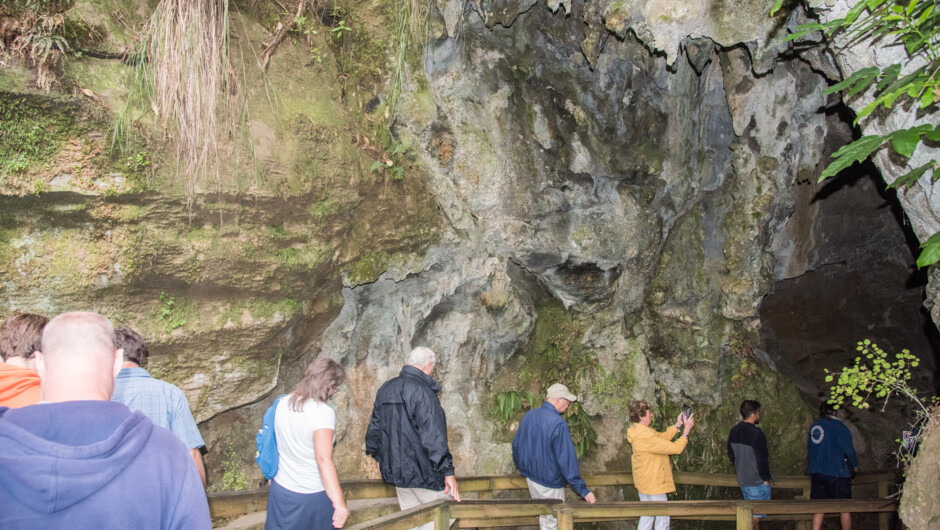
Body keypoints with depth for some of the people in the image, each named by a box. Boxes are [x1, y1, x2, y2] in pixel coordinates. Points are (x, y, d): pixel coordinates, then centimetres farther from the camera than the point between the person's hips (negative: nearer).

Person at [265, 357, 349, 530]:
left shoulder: (282, 403, -2)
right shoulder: (323, 413, -22)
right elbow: (324, 460, -29)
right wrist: (340, 504, -31)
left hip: (280, 490, 6)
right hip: (313, 495, -6)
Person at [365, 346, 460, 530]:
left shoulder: (385, 389, 11)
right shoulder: (422, 391, -15)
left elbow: (374, 428, 18)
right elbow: (433, 437, -21)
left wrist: (379, 458, 29)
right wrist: (448, 471, -18)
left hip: (395, 472, 8)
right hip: (422, 473, -8)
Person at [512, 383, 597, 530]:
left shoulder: (528, 416, 1)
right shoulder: (558, 424, -24)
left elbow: (516, 445, 12)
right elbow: (567, 459, -24)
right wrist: (582, 489, -19)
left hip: (530, 478, 7)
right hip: (549, 485, -7)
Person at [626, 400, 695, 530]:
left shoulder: (638, 431, 2)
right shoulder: (645, 437, -30)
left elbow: (663, 437, 11)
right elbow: (675, 448, -26)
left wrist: (677, 425, 3)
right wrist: (686, 430, -15)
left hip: (644, 483, 10)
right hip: (653, 484, -10)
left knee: (647, 516, 20)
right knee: (662, 519, 3)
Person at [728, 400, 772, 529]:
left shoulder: (734, 431, 5)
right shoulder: (756, 433, -20)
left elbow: (731, 454, 15)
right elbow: (762, 459, -19)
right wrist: (766, 478, -9)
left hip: (742, 479, 8)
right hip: (758, 481, -8)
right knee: (758, 514, 0)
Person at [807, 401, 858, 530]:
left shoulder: (813, 427, 11)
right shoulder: (838, 426, -8)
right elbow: (848, 448, -9)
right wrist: (855, 465, 7)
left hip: (816, 471, 6)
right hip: (837, 472, -6)